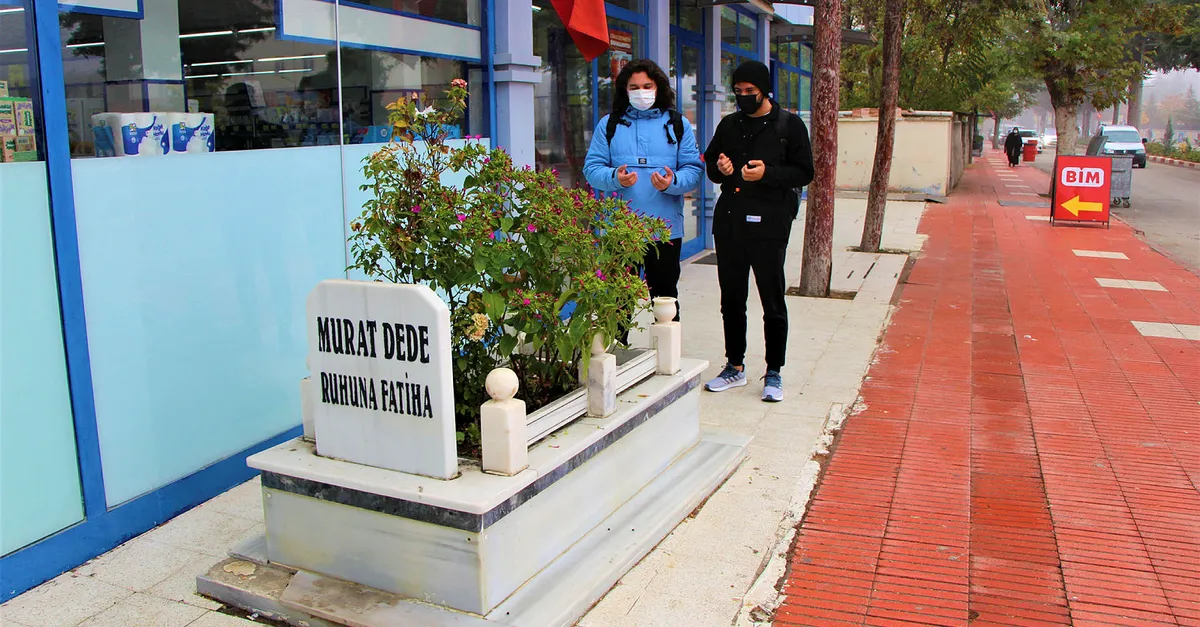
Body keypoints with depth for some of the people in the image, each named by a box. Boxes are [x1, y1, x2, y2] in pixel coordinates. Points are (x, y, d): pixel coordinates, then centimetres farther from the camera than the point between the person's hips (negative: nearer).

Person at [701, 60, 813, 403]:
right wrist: (720, 168, -4)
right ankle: (735, 367, 24)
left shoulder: (790, 125, 1)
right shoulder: (729, 125, 14)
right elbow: (709, 164, 20)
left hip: (769, 224, -4)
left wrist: (768, 174, -19)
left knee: (773, 303, 2)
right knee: (731, 300, 11)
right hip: (729, 223, 5)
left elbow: (804, 173, -2)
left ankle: (774, 373, 13)